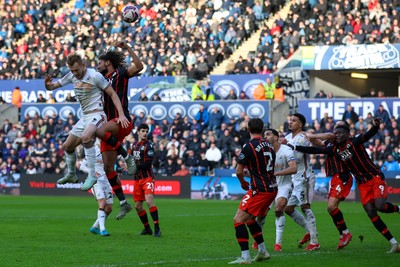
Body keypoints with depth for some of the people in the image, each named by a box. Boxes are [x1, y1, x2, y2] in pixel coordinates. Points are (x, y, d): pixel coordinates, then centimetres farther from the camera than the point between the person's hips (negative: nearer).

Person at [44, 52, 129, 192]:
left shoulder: (95, 76, -16)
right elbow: (53, 86, 12)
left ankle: (92, 175, -31)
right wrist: (48, 84, -15)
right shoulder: (72, 76, 4)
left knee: (86, 137, -35)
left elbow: (112, 94, -13)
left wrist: (121, 115, -22)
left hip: (97, 115, -8)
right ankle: (71, 175, 37)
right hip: (85, 117, 8)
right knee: (68, 146, 14)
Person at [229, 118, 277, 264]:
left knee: (238, 220, -6)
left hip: (260, 190, -8)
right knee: (249, 218, 24)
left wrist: (243, 182, 11)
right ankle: (262, 251, 26)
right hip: (272, 188, 8)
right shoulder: (269, 145, 11)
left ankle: (245, 257, -13)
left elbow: (239, 171, -9)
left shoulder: (249, 146, -12)